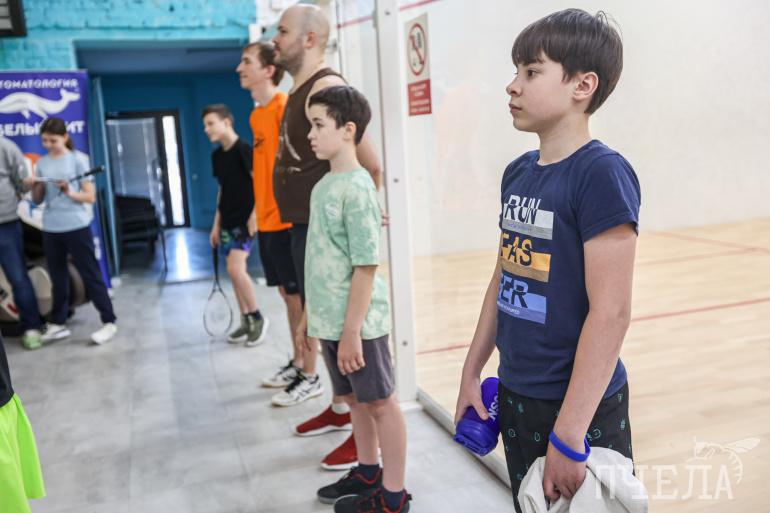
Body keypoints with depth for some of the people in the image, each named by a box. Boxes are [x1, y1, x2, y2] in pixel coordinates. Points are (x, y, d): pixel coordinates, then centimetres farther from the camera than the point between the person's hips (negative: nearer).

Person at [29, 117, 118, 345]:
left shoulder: (77, 161, -4)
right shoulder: (42, 164, 8)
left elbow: (90, 197, -4)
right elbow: (37, 200, 11)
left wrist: (70, 192, -20)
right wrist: (34, 187, -8)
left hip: (76, 226, -4)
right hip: (50, 228, 4)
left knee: (90, 275, -1)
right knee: (57, 277, 12)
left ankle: (109, 322, 4)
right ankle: (58, 323, 22)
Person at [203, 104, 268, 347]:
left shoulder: (243, 149, -11)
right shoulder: (216, 155, 12)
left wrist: (254, 214, -20)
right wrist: (216, 222, 16)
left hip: (245, 219, -8)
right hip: (227, 220, 8)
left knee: (235, 268, -17)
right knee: (237, 271, 8)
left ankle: (258, 318, -2)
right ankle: (246, 321, 17)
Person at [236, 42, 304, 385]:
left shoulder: (284, 106, -12)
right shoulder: (256, 114, 14)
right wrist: (258, 212, 16)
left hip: (287, 219, -8)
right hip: (267, 220, 8)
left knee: (299, 296, 0)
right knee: (287, 293, 15)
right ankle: (297, 362, 26)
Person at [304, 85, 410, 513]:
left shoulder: (357, 187, -18)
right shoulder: (324, 184, 8)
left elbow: (366, 266, -20)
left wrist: (351, 330, -20)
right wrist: (311, 313, 19)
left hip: (358, 322, -8)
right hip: (330, 320, 8)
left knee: (380, 402, 6)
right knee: (355, 398, 21)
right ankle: (368, 473, 39)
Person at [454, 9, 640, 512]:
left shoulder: (602, 173, -18)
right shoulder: (517, 173, 4)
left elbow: (611, 311, -21)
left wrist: (568, 435, -21)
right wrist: (472, 372, 13)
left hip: (579, 408, -7)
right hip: (514, 396, 7)